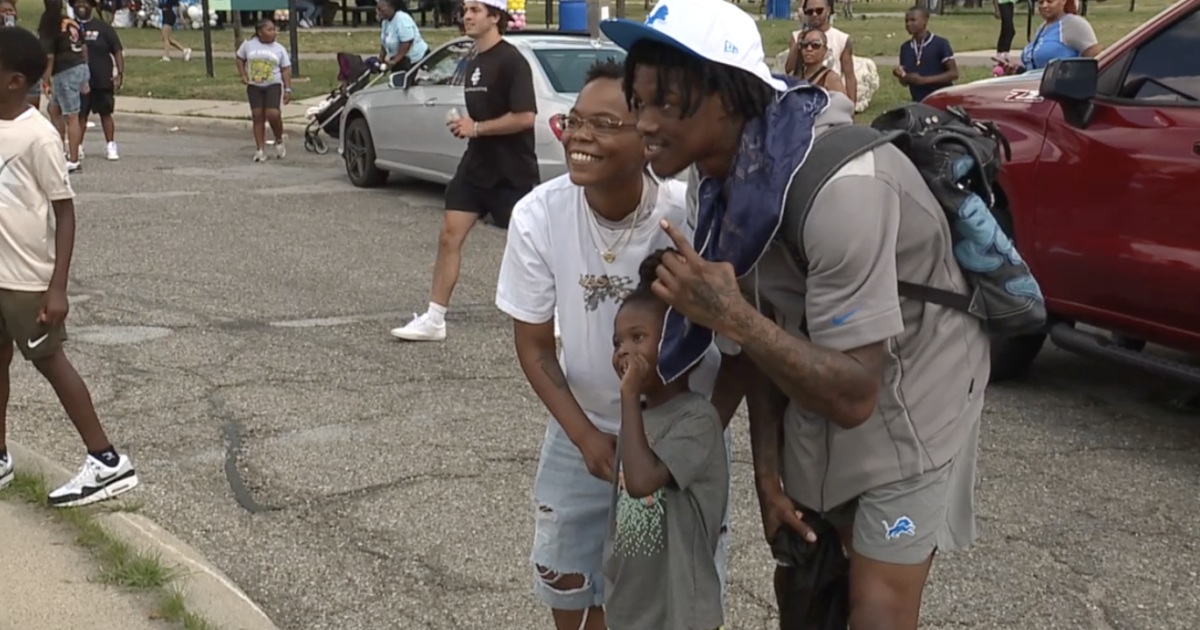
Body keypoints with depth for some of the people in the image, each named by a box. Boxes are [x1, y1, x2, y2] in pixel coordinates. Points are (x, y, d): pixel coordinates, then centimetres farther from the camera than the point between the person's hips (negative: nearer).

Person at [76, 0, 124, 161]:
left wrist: (120, 73, -9)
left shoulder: (103, 27, -1)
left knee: (105, 113, 6)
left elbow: (117, 51, 0)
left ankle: (110, 146, 14)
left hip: (103, 80, -1)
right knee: (80, 115, 5)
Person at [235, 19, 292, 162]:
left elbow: (286, 69, 2)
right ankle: (260, 150, 5)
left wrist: (288, 89, -4)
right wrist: (243, 76, -1)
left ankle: (279, 140, 11)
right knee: (257, 117, 0)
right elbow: (240, 59, 13)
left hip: (274, 85, -1)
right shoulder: (248, 44, 3)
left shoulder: (279, 48, 3)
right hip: (254, 86, 2)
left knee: (273, 114, -17)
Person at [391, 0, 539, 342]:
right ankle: (434, 320, 6)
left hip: (512, 173, -8)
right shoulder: (473, 63, 13)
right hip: (475, 166, 8)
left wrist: (476, 127, -18)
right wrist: (465, 126, 4)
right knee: (449, 237, 1)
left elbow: (525, 117, -23)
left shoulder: (511, 61, -15)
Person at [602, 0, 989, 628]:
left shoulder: (838, 186, -35)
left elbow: (853, 398, -33)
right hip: (819, 381, 7)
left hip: (909, 394, -7)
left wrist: (731, 317, -39)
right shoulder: (725, 172, -10)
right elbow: (758, 326, 1)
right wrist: (768, 468, 0)